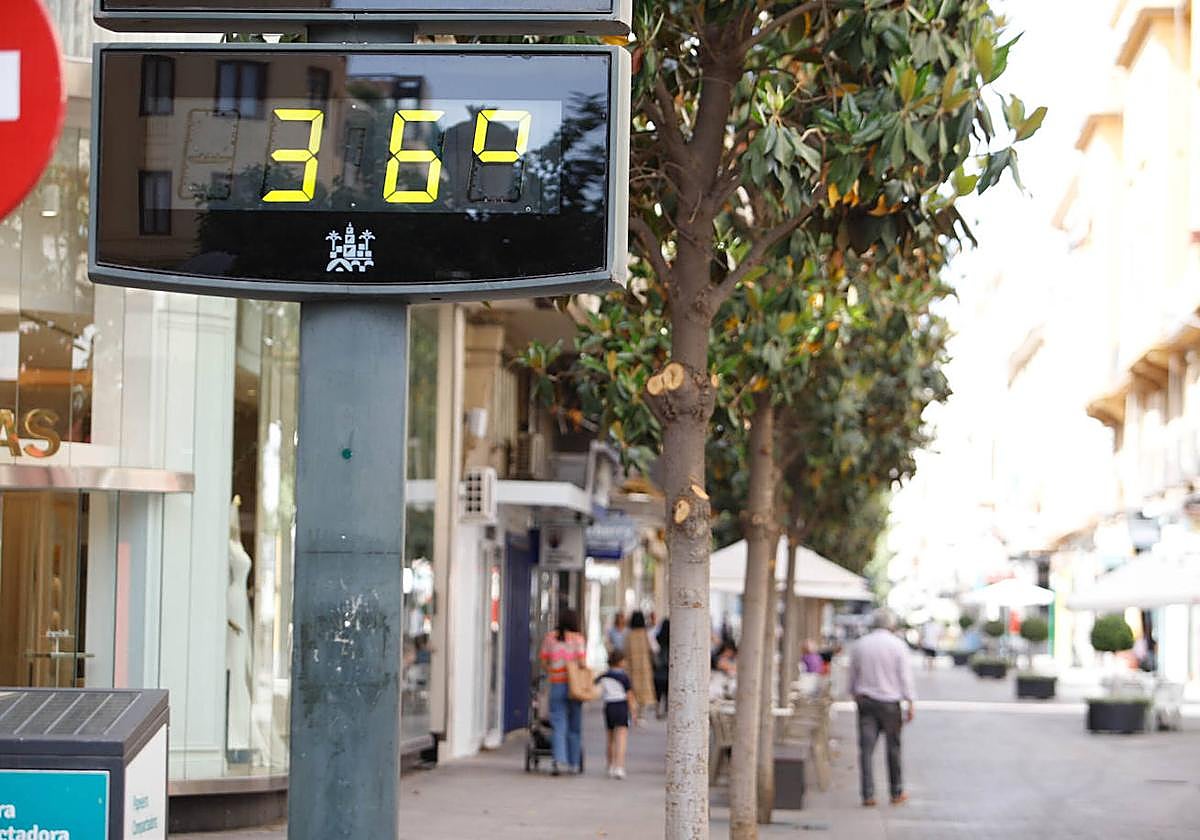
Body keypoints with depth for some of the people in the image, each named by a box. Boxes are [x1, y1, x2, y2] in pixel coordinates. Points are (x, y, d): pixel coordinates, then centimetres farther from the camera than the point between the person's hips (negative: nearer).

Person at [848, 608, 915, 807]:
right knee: (893, 747, 8)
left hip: (865, 701, 2)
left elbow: (853, 676, 14)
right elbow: (905, 677, -6)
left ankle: (868, 795, -6)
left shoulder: (859, 645, 7)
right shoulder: (898, 645, -3)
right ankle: (896, 793, 14)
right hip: (889, 702, -2)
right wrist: (910, 704, -4)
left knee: (866, 748, -1)